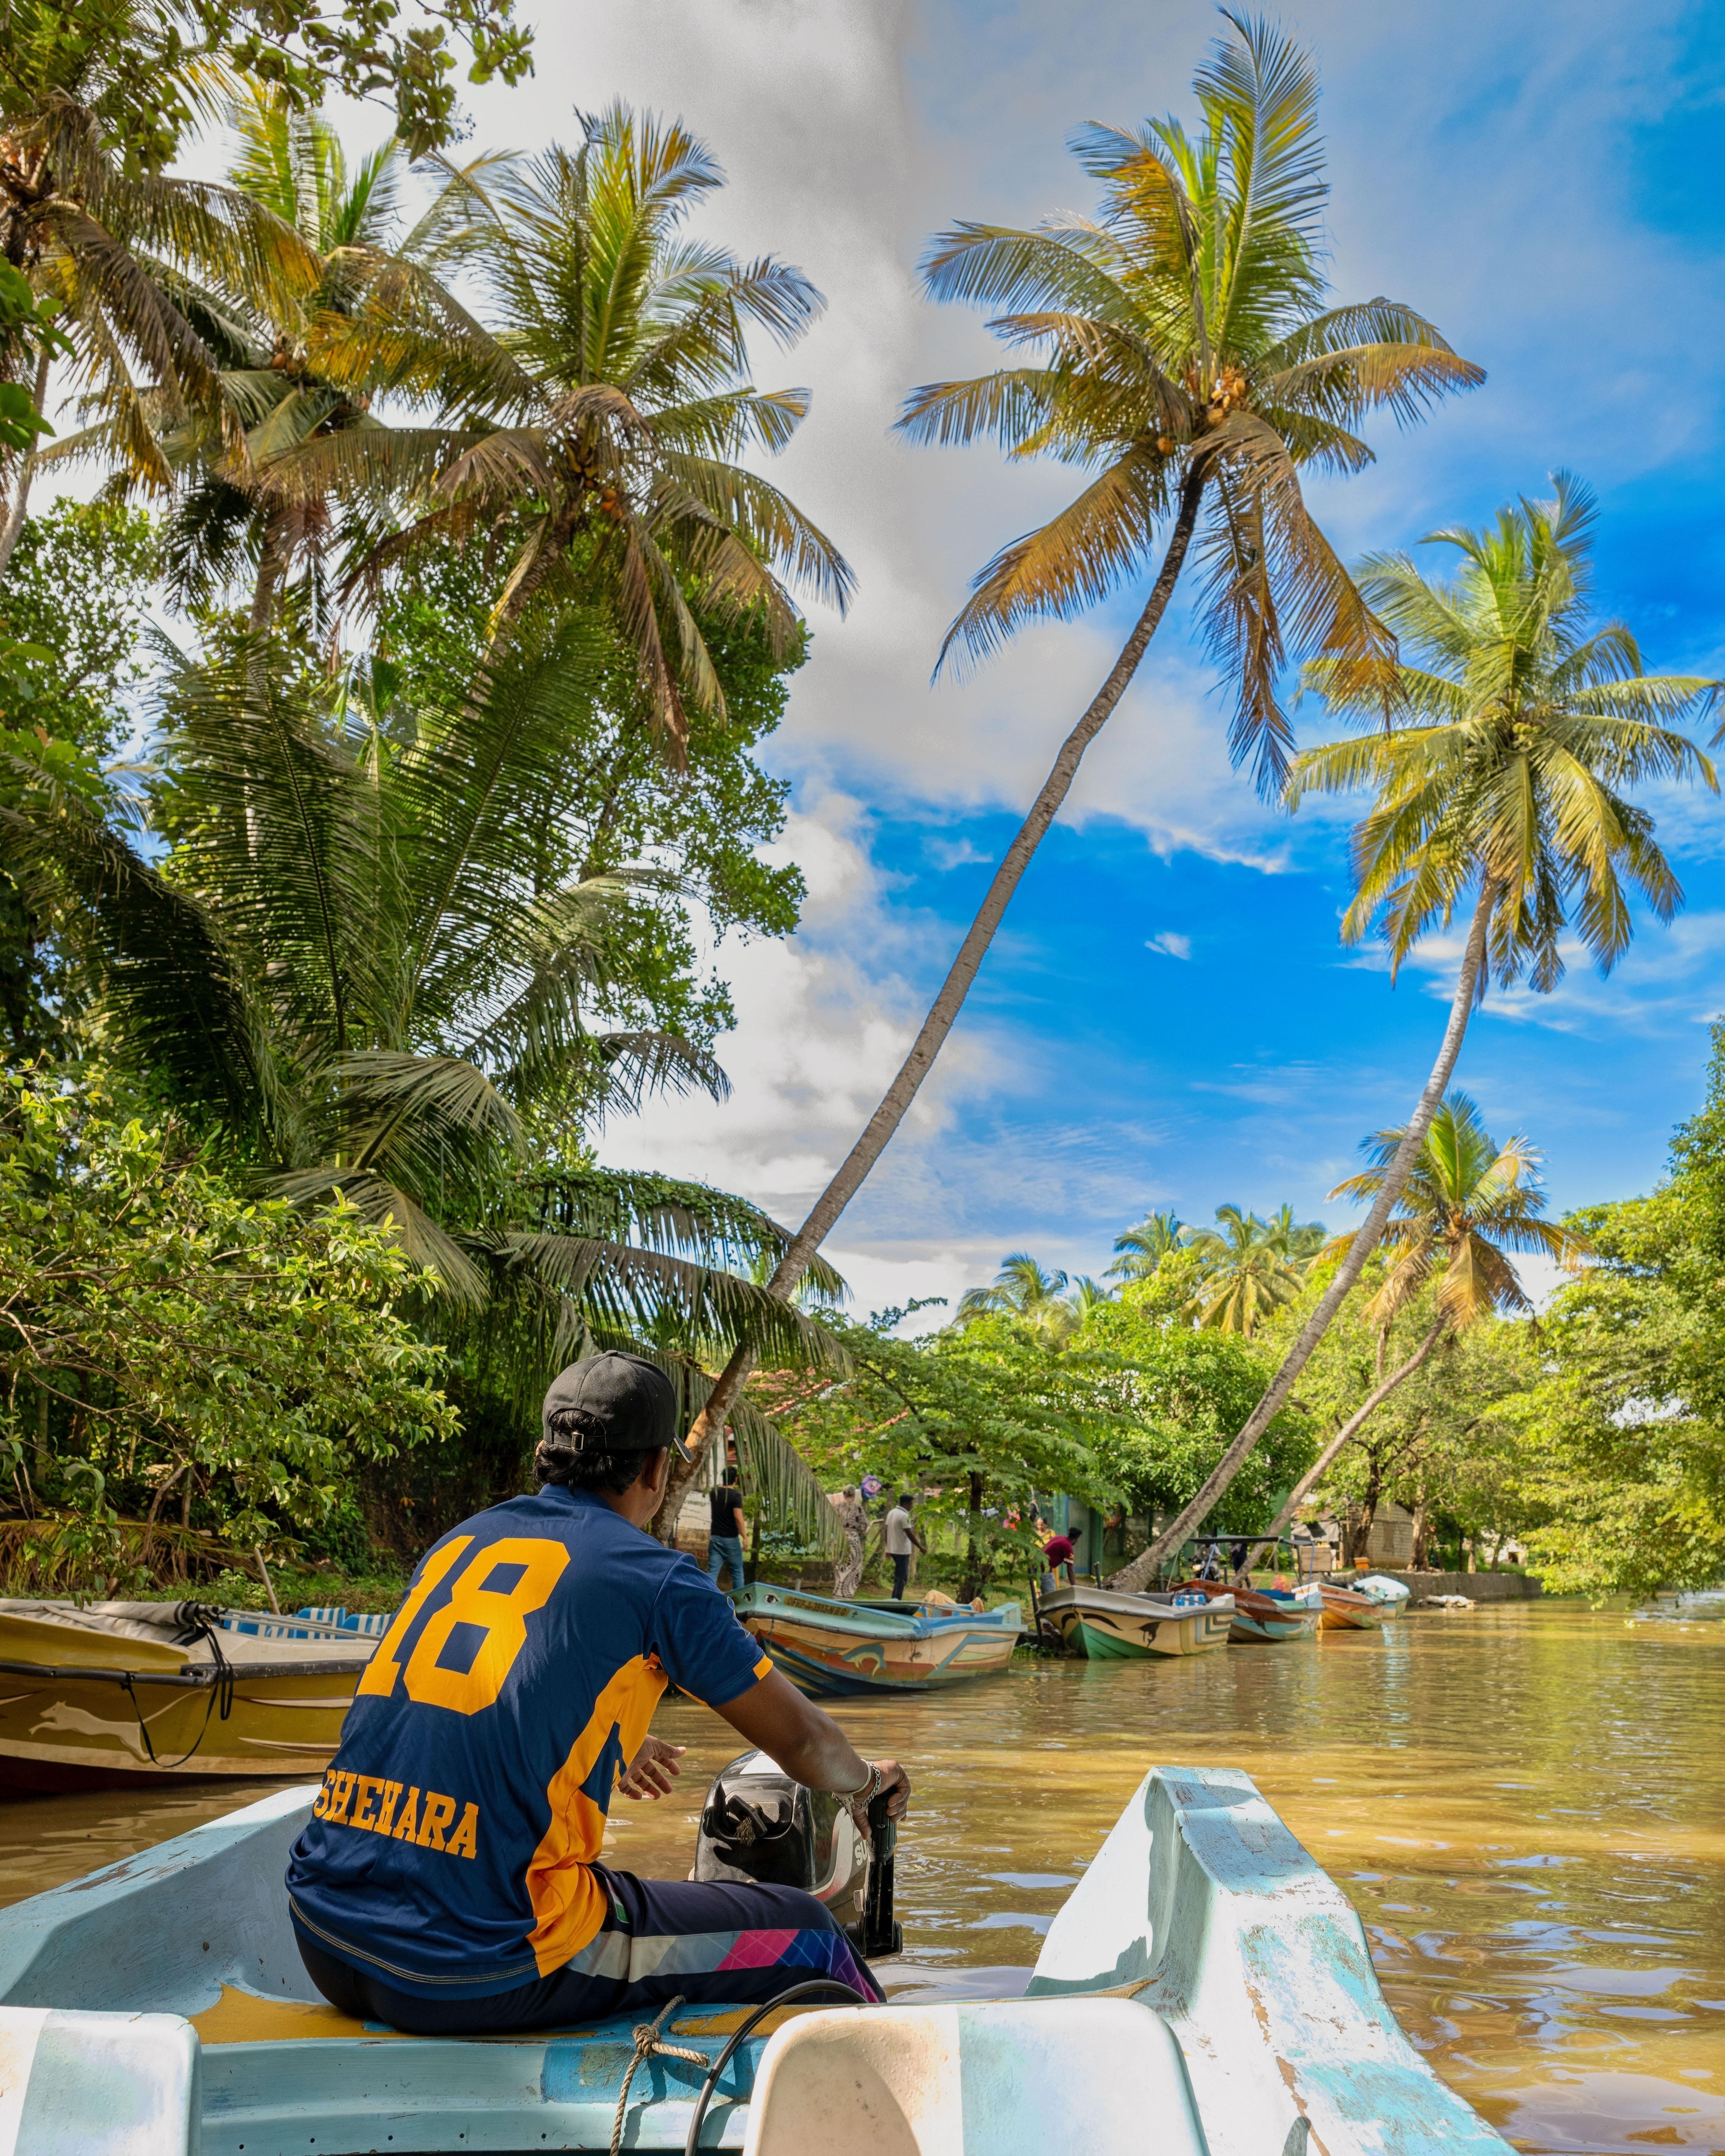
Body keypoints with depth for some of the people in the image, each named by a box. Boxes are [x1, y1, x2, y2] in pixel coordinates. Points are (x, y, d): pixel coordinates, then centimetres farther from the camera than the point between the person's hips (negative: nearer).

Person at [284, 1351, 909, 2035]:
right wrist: (866, 1781, 29)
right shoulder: (657, 1576, -4)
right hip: (476, 1975, -7)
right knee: (805, 1937, 7)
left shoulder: (455, 1545, 14)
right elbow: (804, 1743, 7)